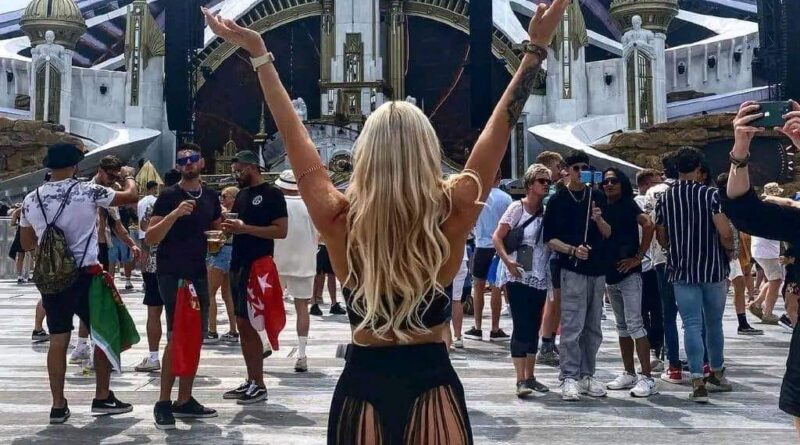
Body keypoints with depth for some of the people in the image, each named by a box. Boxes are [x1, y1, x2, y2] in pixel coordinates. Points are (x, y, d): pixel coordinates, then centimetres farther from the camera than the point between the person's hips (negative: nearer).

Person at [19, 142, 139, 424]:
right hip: (85, 276, -4)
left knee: (57, 341, 8)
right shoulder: (88, 192, -9)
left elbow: (26, 244, 14)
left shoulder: (31, 200, 5)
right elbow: (132, 196, 1)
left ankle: (58, 406, 11)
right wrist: (128, 176, 21)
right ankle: (103, 398, 14)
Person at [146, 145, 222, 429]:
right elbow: (150, 238, -13)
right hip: (172, 274, -6)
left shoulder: (211, 197, 10)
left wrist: (219, 235, 0)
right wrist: (175, 214, -26)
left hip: (199, 274, 7)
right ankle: (163, 403, -2)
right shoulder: (168, 196, -7)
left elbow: (217, 231, 23)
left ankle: (185, 401, 18)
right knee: (177, 337, -12)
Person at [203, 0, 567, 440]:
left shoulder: (340, 222, -14)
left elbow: (293, 135, -5)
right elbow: (500, 127, -8)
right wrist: (537, 47, -1)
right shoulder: (450, 218, -15)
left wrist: (260, 54, 4)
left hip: (362, 385, 1)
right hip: (432, 384, 0)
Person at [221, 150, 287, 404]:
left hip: (257, 267, -8)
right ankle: (251, 381, 17)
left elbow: (281, 231, -15)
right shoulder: (241, 194, 16)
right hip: (238, 265, 8)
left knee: (248, 324, -8)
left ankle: (259, 385, 1)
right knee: (243, 325, 10)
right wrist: (228, 226, -1)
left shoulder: (272, 194, -8)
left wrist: (246, 228, -21)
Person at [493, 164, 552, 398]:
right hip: (518, 277, -6)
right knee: (521, 327, -8)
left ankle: (529, 376, 21)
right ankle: (521, 380, -5)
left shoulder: (547, 211, 9)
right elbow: (497, 237, -10)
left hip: (540, 279, 6)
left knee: (534, 328, 11)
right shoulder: (517, 208, -6)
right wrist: (507, 260, -23)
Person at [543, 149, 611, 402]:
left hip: (597, 269, 5)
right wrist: (573, 250, -16)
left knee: (593, 328, 9)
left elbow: (608, 234, 12)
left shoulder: (597, 197, 12)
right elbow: (550, 239, -2)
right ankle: (569, 378, -2)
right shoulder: (558, 200, 1)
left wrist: (599, 220, -9)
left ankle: (587, 375, 19)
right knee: (572, 326, -8)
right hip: (572, 270, -5)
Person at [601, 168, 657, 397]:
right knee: (622, 326, 13)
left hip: (628, 273, -7)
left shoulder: (628, 205, -7)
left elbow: (648, 225, -21)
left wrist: (638, 257, -19)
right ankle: (629, 374, 22)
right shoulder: (603, 208, 11)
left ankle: (647, 378, -8)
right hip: (610, 274, 7)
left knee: (634, 324, -11)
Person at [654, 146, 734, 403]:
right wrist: (729, 248, 6)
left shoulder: (665, 199, 2)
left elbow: (662, 239, 8)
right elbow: (725, 233, -15)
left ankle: (698, 382, -9)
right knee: (714, 323, 15)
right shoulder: (711, 195, -7)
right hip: (713, 269, -1)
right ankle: (717, 375, 30)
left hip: (682, 271, 1)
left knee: (692, 325, -1)